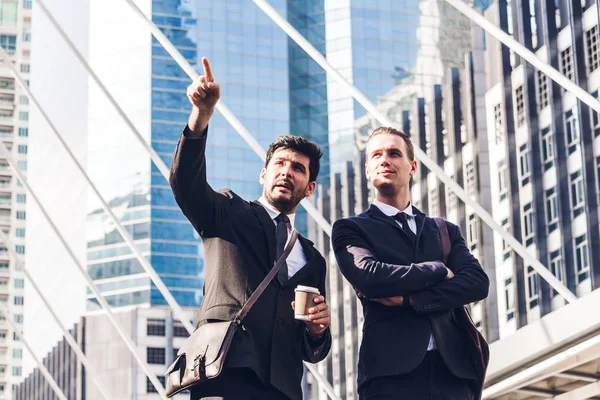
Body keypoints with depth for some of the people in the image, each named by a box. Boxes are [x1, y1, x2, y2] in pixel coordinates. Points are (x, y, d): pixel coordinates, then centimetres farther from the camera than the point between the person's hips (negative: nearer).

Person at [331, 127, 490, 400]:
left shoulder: (445, 232, 21)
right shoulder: (350, 229, 10)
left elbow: (478, 283, 3)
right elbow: (368, 275, -11)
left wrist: (409, 298, -8)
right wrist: (438, 270, 0)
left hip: (452, 370, 3)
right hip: (392, 371, -3)